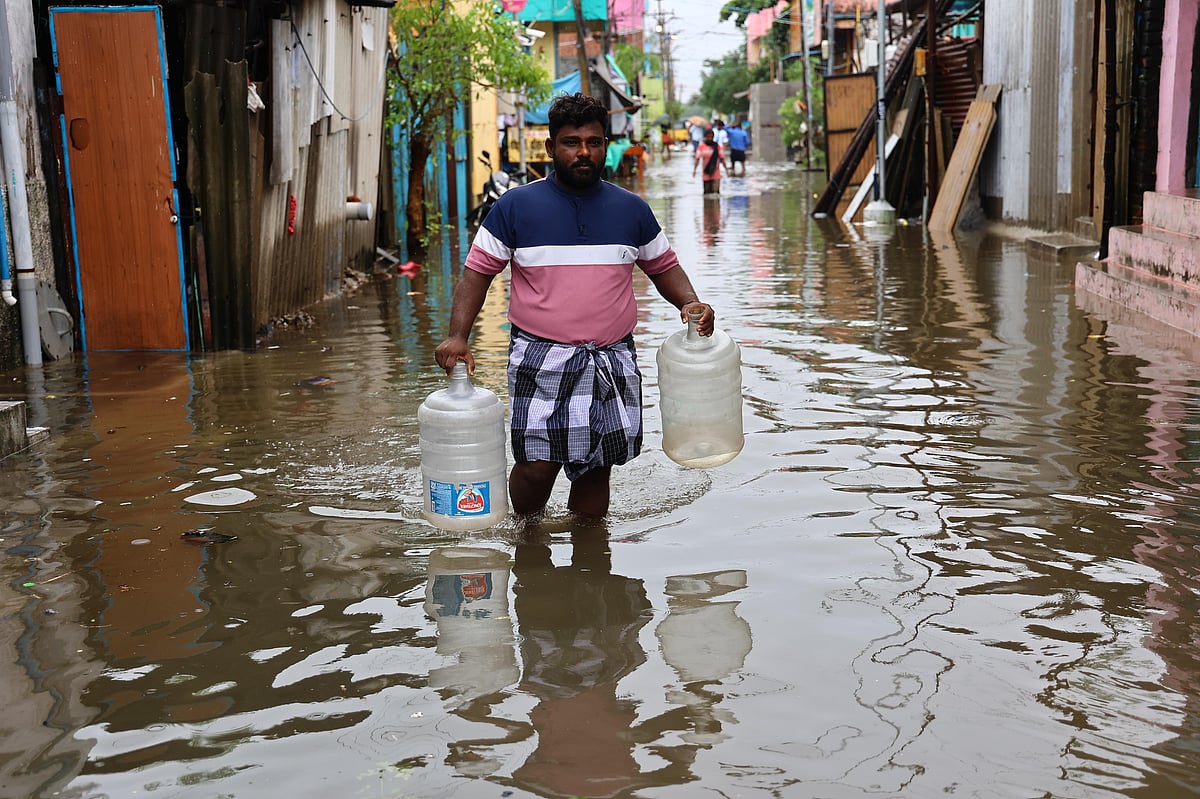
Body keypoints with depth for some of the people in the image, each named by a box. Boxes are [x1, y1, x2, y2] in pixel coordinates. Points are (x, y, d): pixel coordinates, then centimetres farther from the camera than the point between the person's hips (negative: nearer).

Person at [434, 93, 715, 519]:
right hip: (540, 356, -3)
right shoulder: (515, 206, 1)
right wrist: (457, 336, -11)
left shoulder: (631, 209, 9)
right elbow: (478, 271, 3)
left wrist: (690, 303, -1)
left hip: (613, 360, 3)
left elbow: (664, 266, 19)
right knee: (537, 464, -11)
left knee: (596, 468, 5)